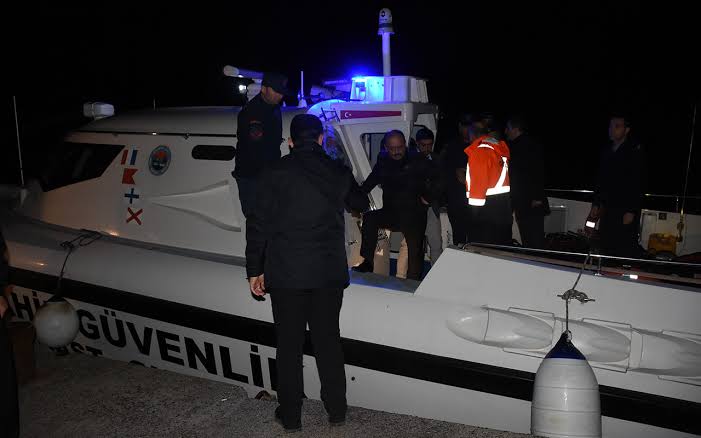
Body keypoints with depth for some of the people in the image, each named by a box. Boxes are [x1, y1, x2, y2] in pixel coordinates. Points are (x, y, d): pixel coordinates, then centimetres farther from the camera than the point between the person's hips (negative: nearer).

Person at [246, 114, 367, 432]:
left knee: (289, 344, 8)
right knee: (328, 340, 13)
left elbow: (258, 225, -6)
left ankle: (290, 415, 18)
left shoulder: (275, 173, -4)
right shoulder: (338, 172, 3)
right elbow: (361, 204, 22)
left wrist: (255, 270, 2)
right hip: (329, 273, 3)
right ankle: (336, 410, 24)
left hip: (286, 273, -2)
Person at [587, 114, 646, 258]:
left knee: (625, 251, -7)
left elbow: (638, 183, -11)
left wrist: (631, 211, -16)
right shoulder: (607, 151, 13)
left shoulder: (635, 151, -6)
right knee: (606, 247, 5)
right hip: (608, 209, 6)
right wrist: (596, 204, 13)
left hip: (626, 211, -6)